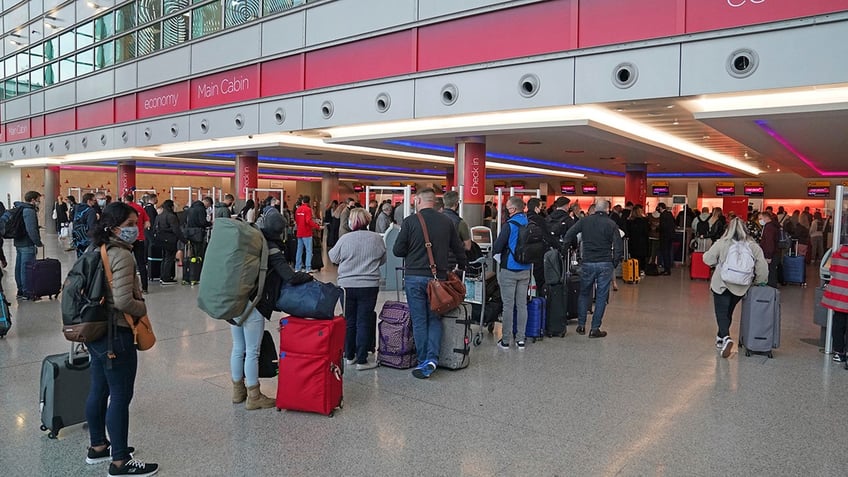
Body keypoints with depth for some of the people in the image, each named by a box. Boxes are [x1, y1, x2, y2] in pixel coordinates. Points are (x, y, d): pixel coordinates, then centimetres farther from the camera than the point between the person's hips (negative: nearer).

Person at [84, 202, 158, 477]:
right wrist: (143, 308, -8)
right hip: (116, 335, -10)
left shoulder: (98, 251, 8)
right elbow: (123, 301, -27)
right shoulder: (122, 255, -20)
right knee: (121, 396, 0)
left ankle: (98, 447, 35)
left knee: (99, 391, 20)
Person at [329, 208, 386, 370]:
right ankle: (361, 360, 5)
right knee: (364, 322, 4)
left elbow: (333, 258, 6)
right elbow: (382, 260, 9)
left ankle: (349, 356, 24)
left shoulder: (345, 239, -8)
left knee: (349, 321, 13)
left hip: (346, 286, 1)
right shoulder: (377, 238, -6)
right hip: (369, 286, -1)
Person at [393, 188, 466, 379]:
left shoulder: (410, 221, -7)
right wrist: (461, 267, 28)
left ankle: (423, 362, 10)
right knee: (435, 319, 12)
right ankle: (432, 358, 0)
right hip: (438, 276, 2)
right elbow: (459, 249, 10)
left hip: (414, 277, -2)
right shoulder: (446, 222, 2)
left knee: (419, 320, 6)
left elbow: (398, 251, -5)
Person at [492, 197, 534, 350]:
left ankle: (506, 340, 6)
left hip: (509, 270, -5)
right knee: (522, 304, 11)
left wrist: (494, 250, 5)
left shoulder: (509, 225, -14)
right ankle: (521, 339, 15)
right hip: (525, 270, 5)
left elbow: (497, 248, -16)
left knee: (508, 305, 1)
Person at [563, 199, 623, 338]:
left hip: (587, 263, 2)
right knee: (601, 296, 5)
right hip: (605, 264, -1)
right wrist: (614, 264, 6)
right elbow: (618, 247, -5)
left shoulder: (584, 221, 1)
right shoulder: (611, 224, -3)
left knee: (584, 294, 15)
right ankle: (595, 328, 7)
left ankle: (581, 325, 17)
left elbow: (568, 236, -4)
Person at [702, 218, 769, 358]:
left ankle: (725, 337, -21)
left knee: (721, 313, 1)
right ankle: (721, 337, 32)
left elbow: (708, 259, -5)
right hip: (740, 287, 3)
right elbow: (763, 268, -5)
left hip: (721, 285, -3)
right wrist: (759, 282, 11)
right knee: (728, 312, 19)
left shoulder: (722, 243, -11)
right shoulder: (753, 246, -5)